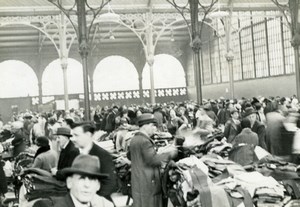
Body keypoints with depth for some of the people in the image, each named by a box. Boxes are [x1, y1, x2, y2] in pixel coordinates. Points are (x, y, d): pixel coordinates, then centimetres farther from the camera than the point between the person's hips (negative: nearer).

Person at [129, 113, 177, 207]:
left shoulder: (134, 139, 12)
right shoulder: (145, 141, -18)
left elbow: (129, 156, 26)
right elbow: (153, 160, -24)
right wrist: (170, 153, -15)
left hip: (137, 181, 9)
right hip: (147, 183, -9)